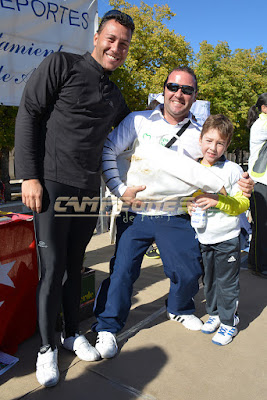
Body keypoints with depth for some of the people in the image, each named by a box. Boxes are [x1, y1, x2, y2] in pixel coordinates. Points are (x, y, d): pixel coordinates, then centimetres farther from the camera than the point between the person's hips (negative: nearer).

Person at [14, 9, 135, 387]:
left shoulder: (115, 95, 16)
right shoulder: (62, 65, -1)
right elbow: (28, 115, -6)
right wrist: (29, 176, -12)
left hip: (89, 189, 6)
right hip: (52, 184, -5)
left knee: (75, 264, 14)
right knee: (52, 268, 0)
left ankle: (72, 333, 31)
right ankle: (47, 346, 19)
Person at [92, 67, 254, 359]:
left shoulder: (199, 135, 6)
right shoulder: (138, 121, -1)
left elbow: (211, 175, 11)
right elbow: (108, 151, -2)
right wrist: (120, 190, -9)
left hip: (177, 219, 2)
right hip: (136, 215, -2)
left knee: (189, 272, 7)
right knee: (122, 270, -1)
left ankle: (179, 310, 41)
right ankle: (107, 326, 22)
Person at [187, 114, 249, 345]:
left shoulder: (233, 170, -12)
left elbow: (243, 204, -13)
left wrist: (217, 201, -26)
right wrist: (189, 207, -5)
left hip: (227, 239, -4)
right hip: (204, 239, 5)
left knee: (227, 283, 7)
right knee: (209, 280, 19)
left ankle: (229, 321, 26)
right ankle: (215, 313, 39)